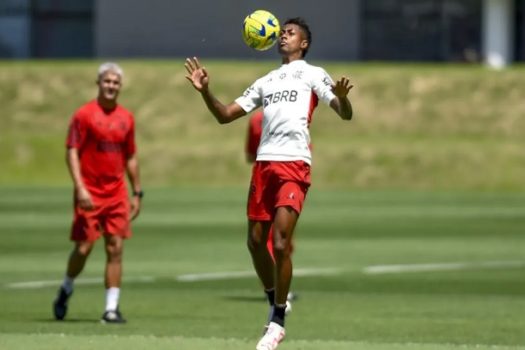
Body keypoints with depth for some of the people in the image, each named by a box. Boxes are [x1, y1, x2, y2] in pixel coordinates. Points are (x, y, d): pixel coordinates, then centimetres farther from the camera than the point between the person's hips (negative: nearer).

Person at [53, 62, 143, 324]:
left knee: (115, 248, -3)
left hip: (117, 193, 4)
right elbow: (71, 152, -9)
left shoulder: (126, 118, 10)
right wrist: (80, 188, -19)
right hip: (89, 192, -4)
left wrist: (137, 193, 15)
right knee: (84, 247, -3)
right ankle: (66, 290, 25)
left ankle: (112, 308, -1)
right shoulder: (84, 115, -5)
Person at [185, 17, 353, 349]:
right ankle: (276, 303, 27)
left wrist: (342, 97, -25)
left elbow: (345, 114, -2)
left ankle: (278, 322, -4)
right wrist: (205, 91, 7)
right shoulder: (265, 81, 25)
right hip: (264, 164, 6)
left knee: (281, 244, -13)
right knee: (256, 242, 6)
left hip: (294, 165, -6)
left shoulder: (313, 75, 9)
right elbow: (225, 115, 24)